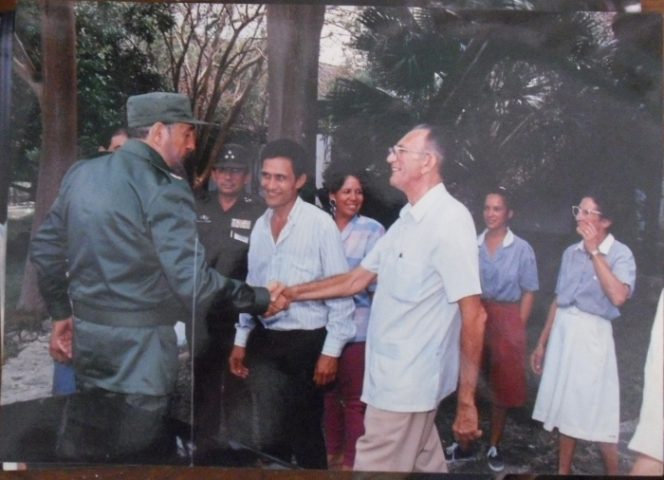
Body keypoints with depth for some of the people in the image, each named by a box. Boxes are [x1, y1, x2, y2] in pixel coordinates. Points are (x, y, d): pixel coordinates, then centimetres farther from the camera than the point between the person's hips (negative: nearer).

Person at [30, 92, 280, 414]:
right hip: (140, 340, -7)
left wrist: (60, 313, 23)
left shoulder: (80, 173, 6)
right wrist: (257, 299, -9)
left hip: (86, 332, 7)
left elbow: (44, 249, 13)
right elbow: (192, 281, -21)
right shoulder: (164, 190, -16)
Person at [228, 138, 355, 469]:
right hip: (265, 340, 5)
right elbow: (251, 287, 13)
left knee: (304, 430, 9)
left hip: (306, 343, -5)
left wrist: (331, 351, -12)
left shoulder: (321, 224, -12)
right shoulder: (260, 225, 6)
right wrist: (241, 340, 12)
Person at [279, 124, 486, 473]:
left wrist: (466, 402, -18)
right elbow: (356, 280, 19)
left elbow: (473, 315, -20)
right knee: (425, 466, 17)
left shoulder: (449, 220, -17)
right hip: (397, 378, 8)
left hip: (407, 383, -8)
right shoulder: (407, 220, 11)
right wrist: (294, 293, 16)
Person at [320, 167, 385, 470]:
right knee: (328, 392, 15)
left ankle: (352, 460, 18)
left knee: (354, 399, 5)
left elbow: (377, 280, -6)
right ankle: (332, 453, 31)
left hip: (357, 325, -4)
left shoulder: (372, 229, -6)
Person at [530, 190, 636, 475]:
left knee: (599, 415, 1)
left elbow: (618, 297, -26)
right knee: (565, 408, 14)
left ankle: (613, 472, 19)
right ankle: (563, 471, 27)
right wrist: (542, 343, 14)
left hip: (592, 335, -6)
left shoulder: (620, 253, -9)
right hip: (562, 332, 6)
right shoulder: (571, 252, 8)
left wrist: (595, 251, -20)